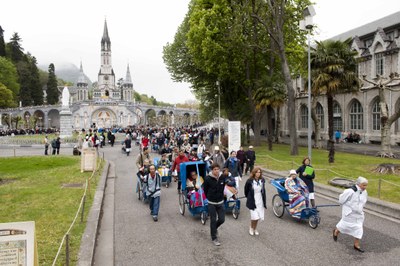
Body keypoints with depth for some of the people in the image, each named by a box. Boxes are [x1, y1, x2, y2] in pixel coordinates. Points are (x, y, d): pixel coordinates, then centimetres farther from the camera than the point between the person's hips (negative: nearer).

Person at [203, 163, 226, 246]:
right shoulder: (208, 179, -17)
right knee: (213, 221, 5)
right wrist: (209, 197, 8)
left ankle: (215, 228, 38)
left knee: (222, 219, 6)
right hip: (211, 203, -3)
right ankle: (214, 238, 19)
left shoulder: (222, 178, -5)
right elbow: (205, 190, -3)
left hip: (221, 202, 4)